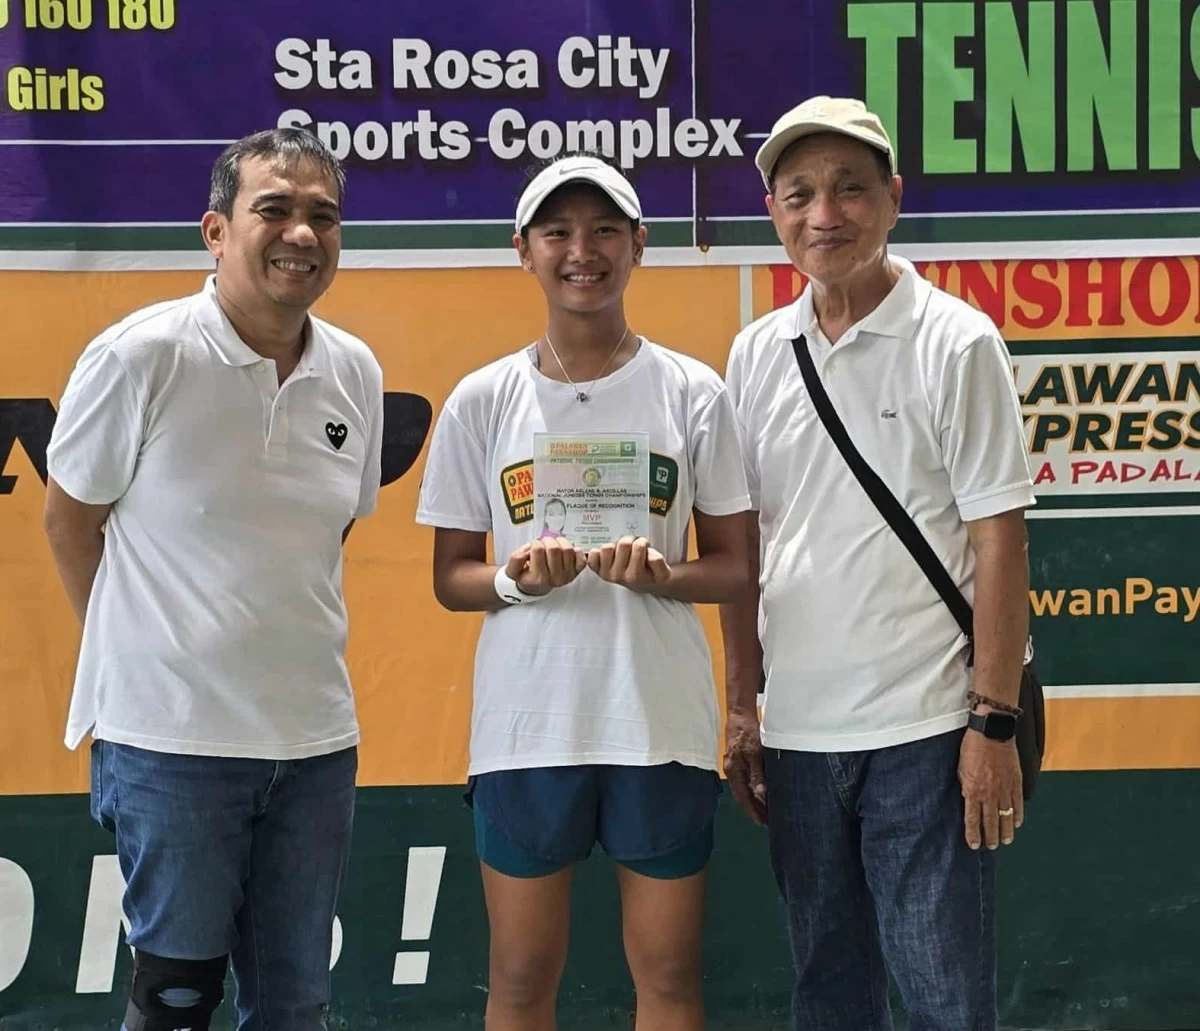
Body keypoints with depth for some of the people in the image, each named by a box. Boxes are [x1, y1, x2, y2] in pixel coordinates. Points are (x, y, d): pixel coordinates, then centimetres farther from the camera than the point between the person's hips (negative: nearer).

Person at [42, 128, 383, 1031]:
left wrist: (279, 641, 11)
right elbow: (69, 518, -1)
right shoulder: (140, 357, -12)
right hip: (171, 735, -5)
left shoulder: (356, 373, 3)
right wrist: (140, 649, 6)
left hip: (316, 737, 5)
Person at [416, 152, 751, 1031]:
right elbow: (451, 577, 6)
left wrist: (662, 575, -17)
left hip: (661, 723, 0)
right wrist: (516, 580, -16)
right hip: (525, 725, 1)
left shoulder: (693, 393, 1)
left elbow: (733, 568, 4)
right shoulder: (482, 400, 2)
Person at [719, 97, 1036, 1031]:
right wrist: (742, 706, 9)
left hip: (923, 731, -5)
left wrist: (995, 724, -12)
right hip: (796, 730, 5)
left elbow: (999, 541, -8)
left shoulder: (958, 344, -6)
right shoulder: (757, 353, 7)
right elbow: (743, 543, 12)